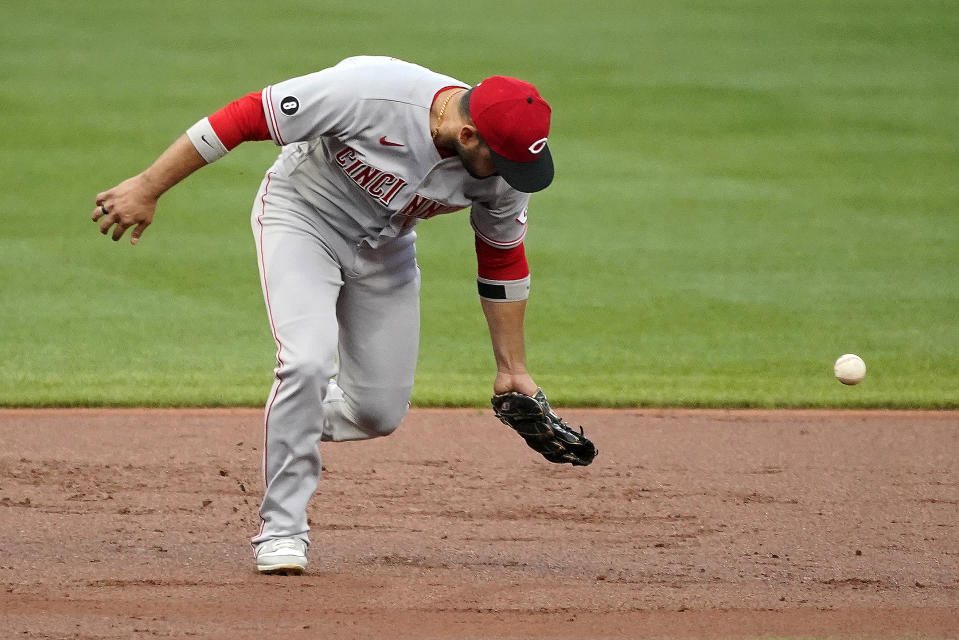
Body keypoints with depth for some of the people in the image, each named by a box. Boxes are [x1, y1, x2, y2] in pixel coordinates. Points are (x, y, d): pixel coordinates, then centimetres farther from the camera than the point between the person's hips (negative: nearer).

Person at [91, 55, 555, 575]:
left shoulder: (505, 168, -21)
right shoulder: (369, 91, -37)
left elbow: (502, 259, -2)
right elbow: (244, 118, -30)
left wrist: (512, 368, 2)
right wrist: (148, 187, -28)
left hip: (385, 248, 5)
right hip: (302, 216, -5)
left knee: (379, 413, 2)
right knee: (308, 362, -25)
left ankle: (293, 422, 34)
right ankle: (281, 530, -12)